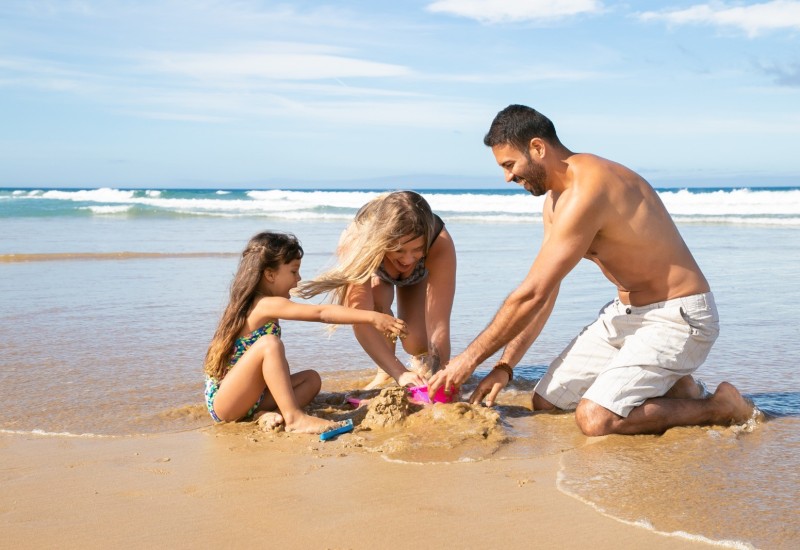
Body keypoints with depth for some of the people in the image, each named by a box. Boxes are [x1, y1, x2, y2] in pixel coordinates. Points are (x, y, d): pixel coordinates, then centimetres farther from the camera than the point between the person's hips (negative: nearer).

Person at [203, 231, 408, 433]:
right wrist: (372, 317, -26)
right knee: (269, 344, -29)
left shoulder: (254, 303, 11)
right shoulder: (267, 305, -18)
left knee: (311, 378, 7)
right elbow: (322, 313, -24)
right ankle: (294, 418, -33)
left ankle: (269, 413, -16)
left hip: (246, 398, 9)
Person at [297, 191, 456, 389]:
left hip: (421, 274, 0)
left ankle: (421, 361, 21)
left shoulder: (440, 243, -45)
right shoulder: (357, 239, -46)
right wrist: (400, 373, -57)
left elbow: (439, 324, -47)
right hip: (376, 270, 0)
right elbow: (361, 319, -50)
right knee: (377, 302, -33)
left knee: (417, 343, -17)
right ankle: (385, 372, -7)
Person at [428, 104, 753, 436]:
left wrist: (470, 358, -16)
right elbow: (544, 295, 10)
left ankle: (719, 407, -4)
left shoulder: (587, 191, -25)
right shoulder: (556, 199, 8)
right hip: (626, 313, 9)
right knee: (545, 403, 4)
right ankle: (663, 383, 15)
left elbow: (531, 295, -25)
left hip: (677, 317, -9)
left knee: (594, 419, -24)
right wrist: (505, 366, 3)